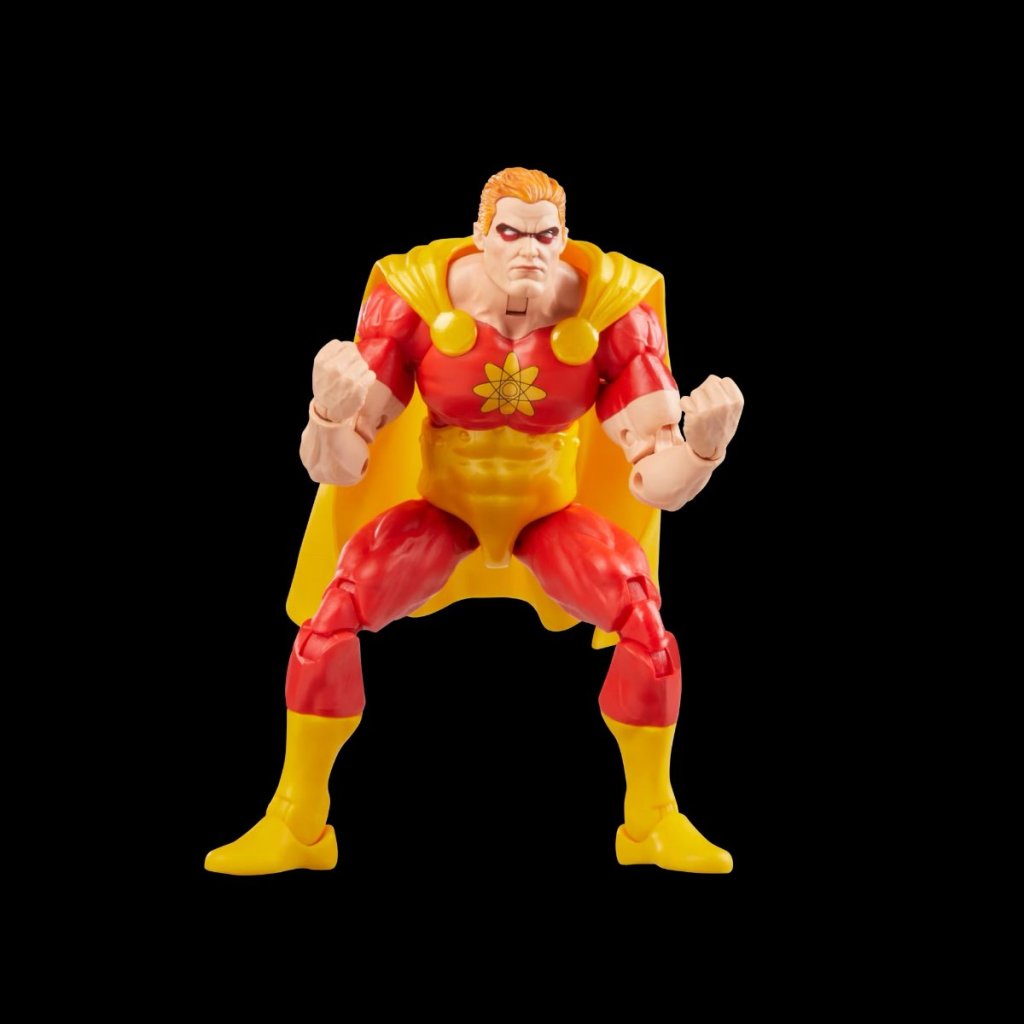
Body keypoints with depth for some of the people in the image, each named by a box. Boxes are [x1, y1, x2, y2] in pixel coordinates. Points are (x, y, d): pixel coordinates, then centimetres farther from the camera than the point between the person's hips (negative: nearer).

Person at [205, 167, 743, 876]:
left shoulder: (612, 308, -22)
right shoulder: (417, 298, -23)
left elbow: (658, 479, -20)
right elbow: (334, 467, -22)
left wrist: (702, 445, -42)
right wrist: (331, 412, -45)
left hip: (553, 512, 0)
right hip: (441, 506, 0)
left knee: (649, 628, -23)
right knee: (329, 619, -21)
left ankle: (653, 824, 2)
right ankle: (297, 826, 1)